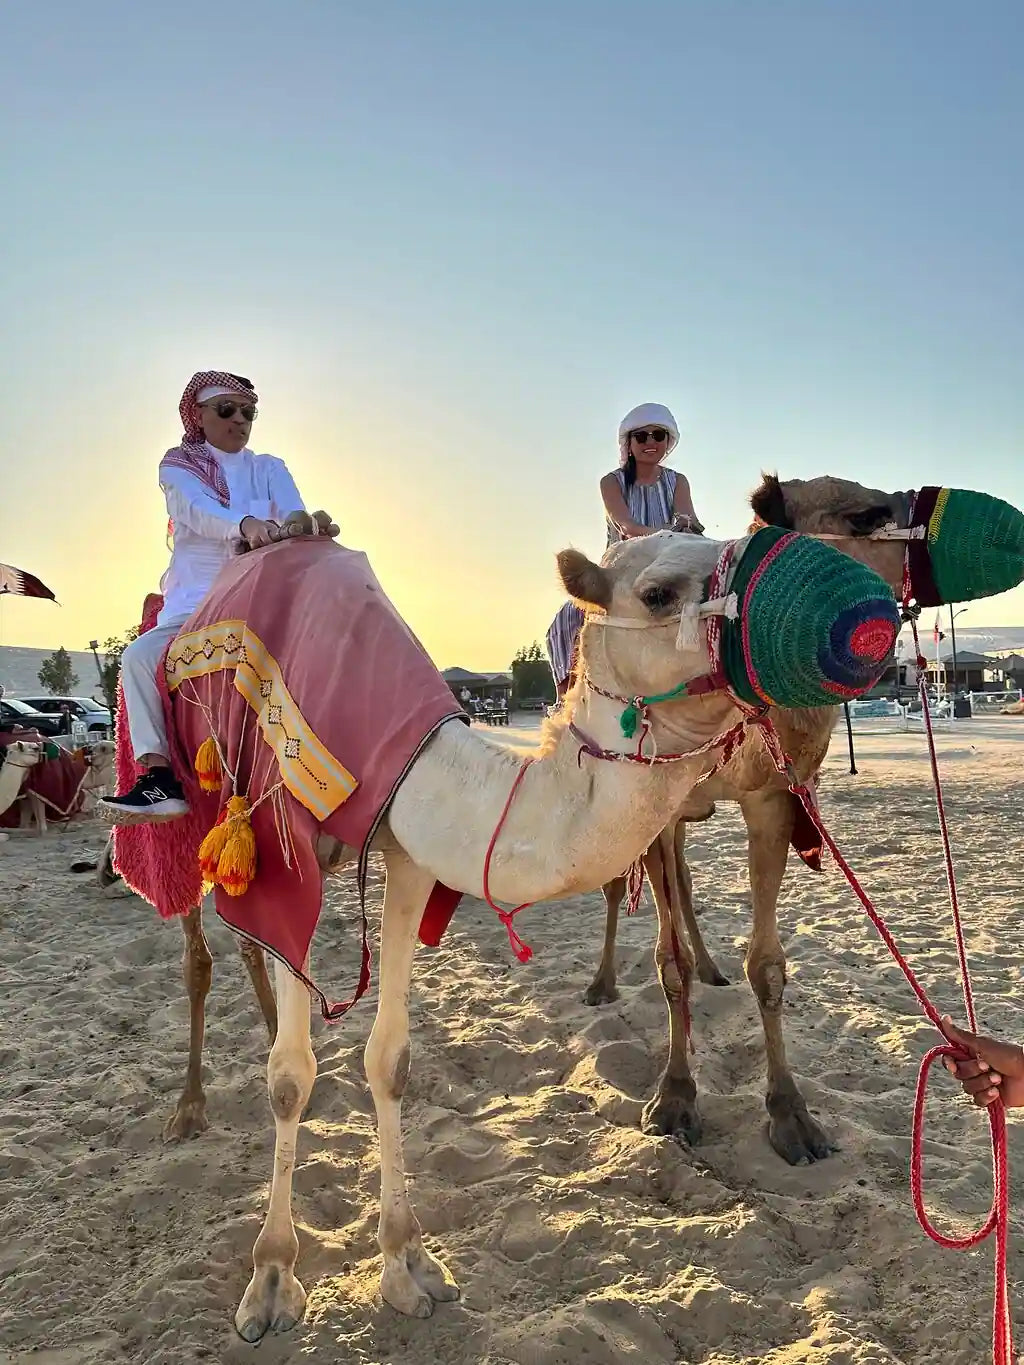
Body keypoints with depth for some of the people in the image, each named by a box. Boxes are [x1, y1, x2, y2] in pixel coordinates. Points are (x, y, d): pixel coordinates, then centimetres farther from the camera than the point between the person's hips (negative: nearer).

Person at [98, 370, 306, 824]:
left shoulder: (269, 470, 16)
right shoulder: (177, 467, 11)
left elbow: (296, 516, -5)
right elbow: (198, 511, -13)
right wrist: (245, 524, -36)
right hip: (194, 601, 0)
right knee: (139, 655, -24)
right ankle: (159, 778, -29)